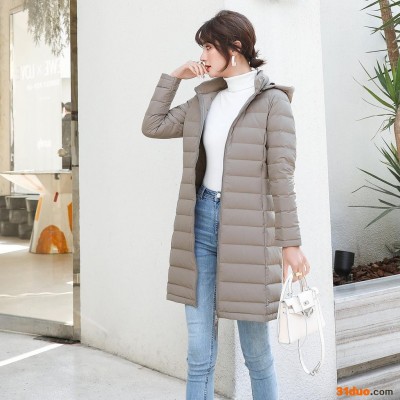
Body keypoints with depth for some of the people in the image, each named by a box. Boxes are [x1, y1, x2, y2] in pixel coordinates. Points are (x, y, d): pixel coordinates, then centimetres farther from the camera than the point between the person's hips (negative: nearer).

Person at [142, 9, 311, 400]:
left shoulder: (272, 101, -4)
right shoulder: (204, 100, 13)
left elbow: (281, 174, -8)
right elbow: (152, 127, 19)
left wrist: (290, 242, -10)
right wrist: (173, 77, 13)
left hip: (246, 230, -5)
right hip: (201, 223, 5)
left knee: (256, 351, 7)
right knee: (199, 351, 7)